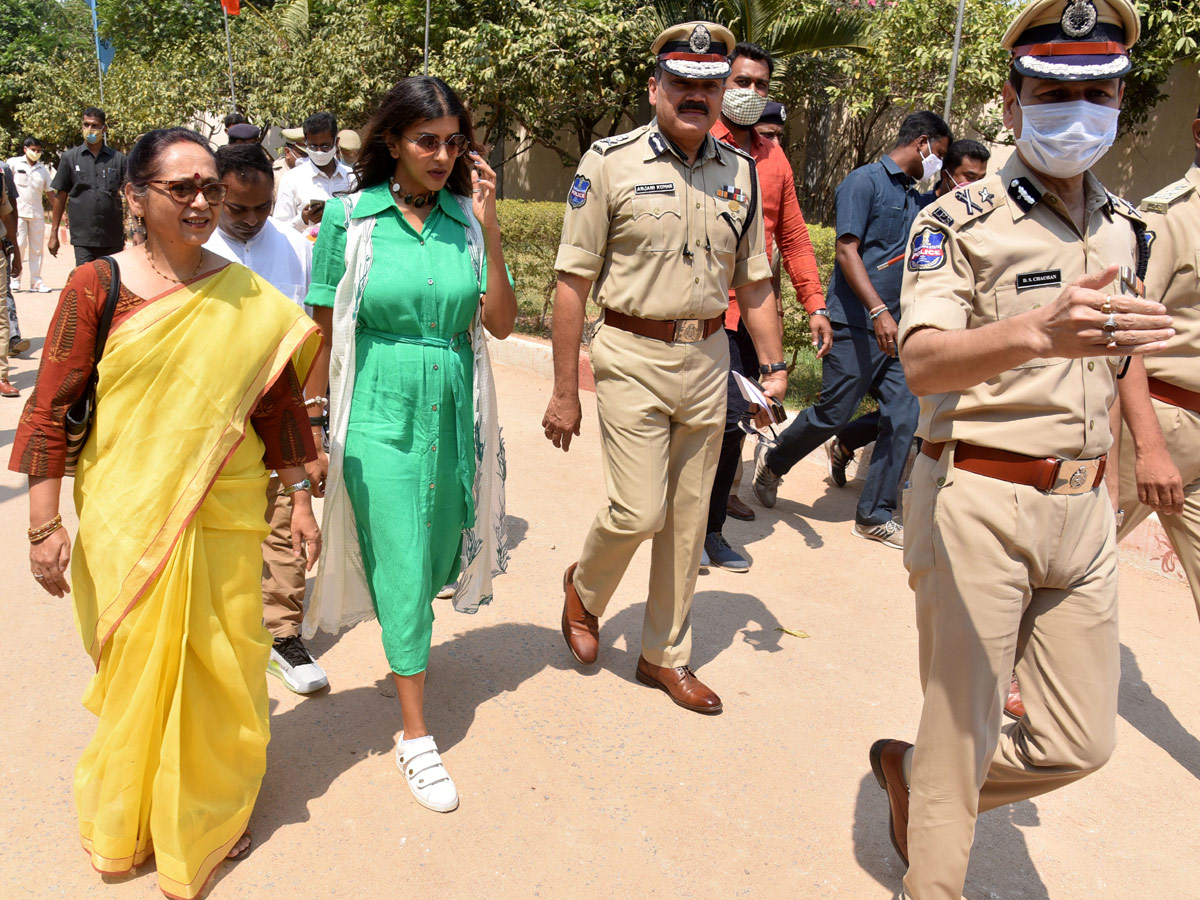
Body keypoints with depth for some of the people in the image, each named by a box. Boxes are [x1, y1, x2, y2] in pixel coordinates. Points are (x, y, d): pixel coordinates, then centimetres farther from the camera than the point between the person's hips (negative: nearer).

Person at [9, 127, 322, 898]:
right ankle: (127, 824, 40)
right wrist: (45, 524, -7)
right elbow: (50, 407, -5)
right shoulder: (98, 287, -7)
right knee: (135, 669, 14)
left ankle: (215, 810, 37)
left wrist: (301, 498, 7)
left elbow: (279, 405, 6)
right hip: (125, 516, -1)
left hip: (223, 517, 1)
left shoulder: (250, 299, 0)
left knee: (221, 669, 10)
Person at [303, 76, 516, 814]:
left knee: (438, 557, 16)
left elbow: (502, 323, -5)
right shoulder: (350, 218, -4)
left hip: (452, 413, 3)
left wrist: (488, 226, -11)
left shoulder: (468, 218, 2)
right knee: (401, 567, 0)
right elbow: (326, 326, 1)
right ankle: (416, 734, 13)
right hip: (380, 416, -3)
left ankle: (410, 650, 47)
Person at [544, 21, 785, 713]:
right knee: (640, 512, -8)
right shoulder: (610, 162, -5)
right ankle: (584, 587, 27)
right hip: (633, 357, -4)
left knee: (689, 518, 10)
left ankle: (666, 655, 27)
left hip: (708, 358, 5)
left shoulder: (741, 173, 8)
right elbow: (573, 282, -7)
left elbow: (754, 283, 14)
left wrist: (774, 363, 3)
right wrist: (565, 391, -9)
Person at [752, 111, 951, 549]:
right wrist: (878, 311, -24)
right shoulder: (864, 181, -6)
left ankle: (875, 515, 10)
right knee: (833, 413, -2)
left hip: (894, 328, 8)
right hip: (857, 325, -8)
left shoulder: (915, 197, 19)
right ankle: (772, 461, 26)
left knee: (904, 414, 1)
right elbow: (847, 250, -16)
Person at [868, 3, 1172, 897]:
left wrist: (1110, 473, 21)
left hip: (1082, 511, 7)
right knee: (963, 730, 4)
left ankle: (913, 771, 36)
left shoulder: (1126, 227, 13)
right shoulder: (958, 222, -8)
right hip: (979, 508, -6)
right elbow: (924, 362, -25)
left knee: (1081, 740, 13)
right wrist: (1039, 331, -43)